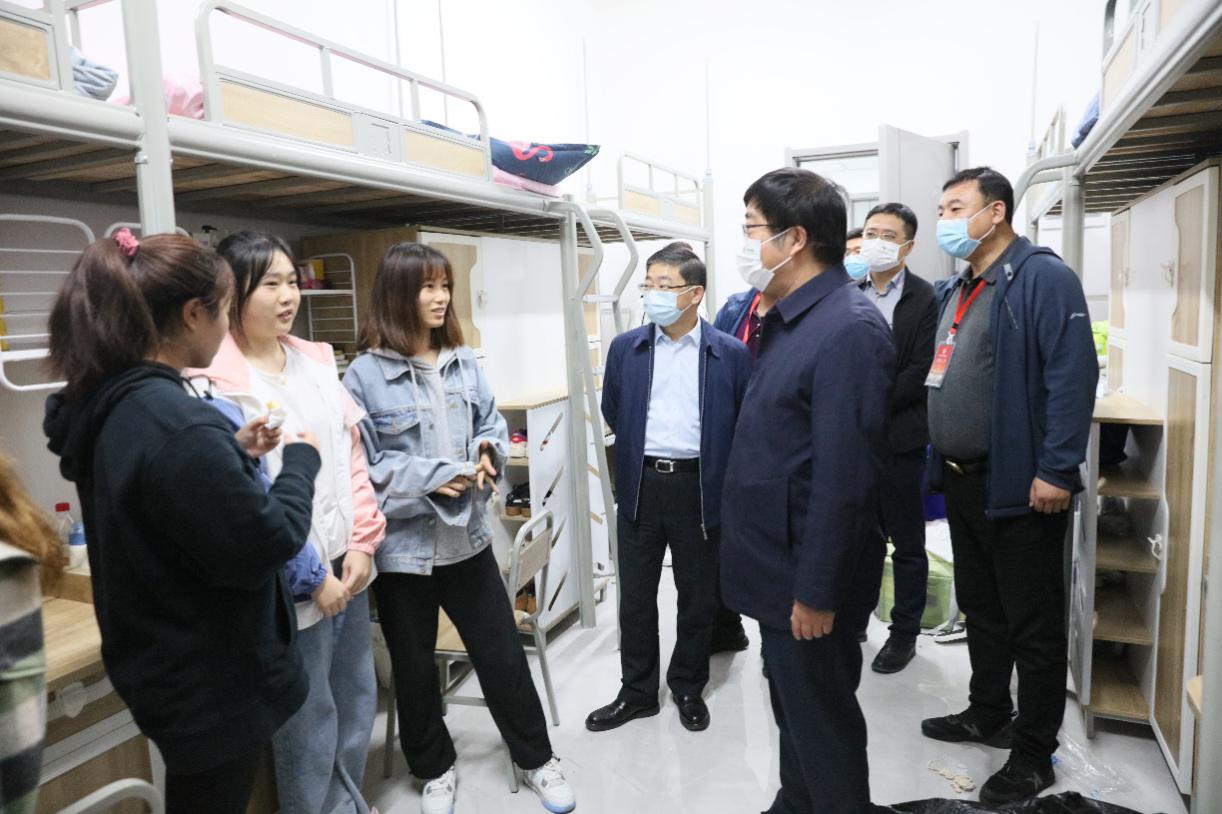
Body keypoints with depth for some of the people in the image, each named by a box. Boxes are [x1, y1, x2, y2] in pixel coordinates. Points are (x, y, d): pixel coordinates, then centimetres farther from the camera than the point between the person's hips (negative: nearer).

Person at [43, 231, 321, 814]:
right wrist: (301, 460, -12)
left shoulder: (109, 408, 0)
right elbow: (263, 545, -25)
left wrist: (236, 452, 6)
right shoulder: (177, 425, -31)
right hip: (212, 683, -9)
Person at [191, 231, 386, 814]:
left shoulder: (315, 360, 7)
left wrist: (363, 541, 0)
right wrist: (311, 574, -13)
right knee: (310, 721, 8)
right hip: (293, 582, -7)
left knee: (358, 701, 21)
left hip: (347, 564, 7)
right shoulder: (218, 381, -15)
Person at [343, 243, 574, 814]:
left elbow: (492, 425, 10)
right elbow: (361, 465, -14)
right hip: (403, 544, -3)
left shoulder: (463, 362, 3)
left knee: (503, 654, 12)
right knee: (414, 668, 16)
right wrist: (434, 477, -20)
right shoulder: (366, 374, -12)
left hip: (467, 535, 3)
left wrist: (487, 455, -11)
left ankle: (537, 759, 33)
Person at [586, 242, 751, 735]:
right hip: (640, 487, 2)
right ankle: (637, 692, 30)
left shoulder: (730, 355, -5)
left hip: (699, 488, -2)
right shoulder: (625, 349, 3)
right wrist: (644, 447, 7)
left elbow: (744, 424, -1)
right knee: (635, 597, 12)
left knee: (698, 597, 13)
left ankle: (688, 688, 34)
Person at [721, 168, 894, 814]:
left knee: (821, 720, 11)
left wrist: (816, 592, -19)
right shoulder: (786, 318, 7)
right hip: (778, 564, 9)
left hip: (809, 575, -9)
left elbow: (844, 478, -24)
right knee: (792, 707, 24)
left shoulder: (848, 329, -22)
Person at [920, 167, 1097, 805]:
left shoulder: (1042, 278, -13)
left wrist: (1056, 470, -24)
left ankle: (1033, 753, 19)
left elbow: (1073, 376, -21)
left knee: (1033, 625, 5)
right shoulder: (958, 290, 15)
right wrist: (940, 461, 17)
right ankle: (987, 714, 38)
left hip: (1018, 486, -9)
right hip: (962, 481, 9)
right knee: (980, 608, 21)